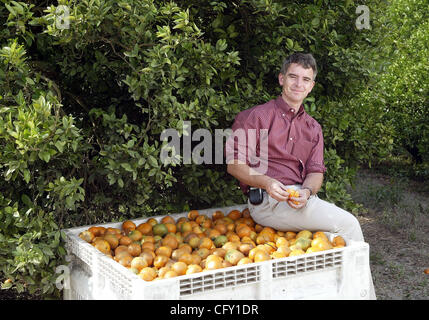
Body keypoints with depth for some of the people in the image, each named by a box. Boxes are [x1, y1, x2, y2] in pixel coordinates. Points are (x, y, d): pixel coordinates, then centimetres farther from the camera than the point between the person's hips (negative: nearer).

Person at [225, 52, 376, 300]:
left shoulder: (313, 128, 21)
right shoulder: (255, 117, 4)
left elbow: (316, 172, 11)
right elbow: (234, 164, -2)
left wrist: (306, 192, -13)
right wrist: (267, 183, -20)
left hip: (301, 199, 6)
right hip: (267, 202, -6)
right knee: (348, 224, -19)